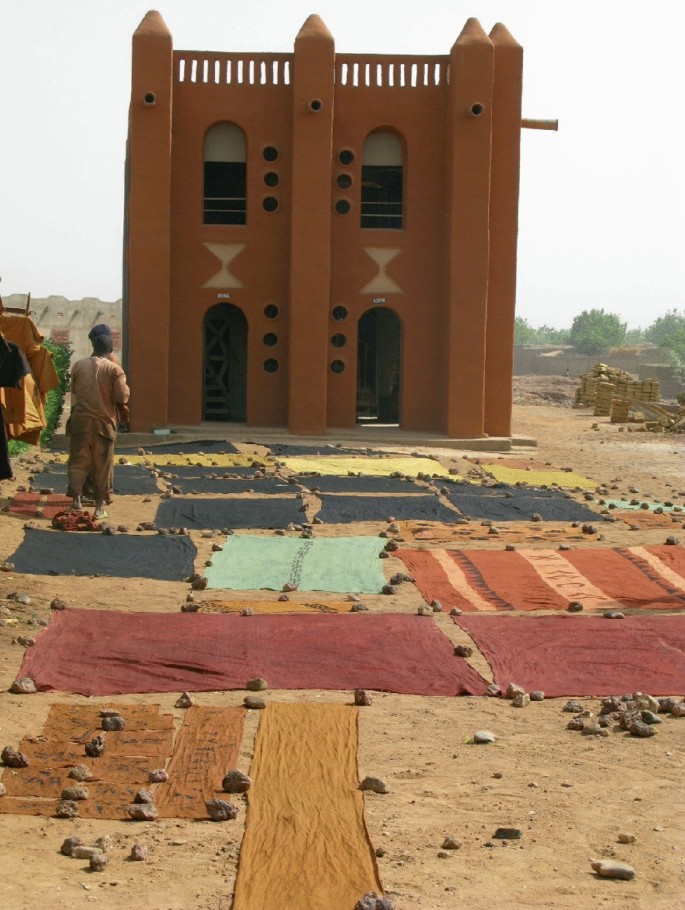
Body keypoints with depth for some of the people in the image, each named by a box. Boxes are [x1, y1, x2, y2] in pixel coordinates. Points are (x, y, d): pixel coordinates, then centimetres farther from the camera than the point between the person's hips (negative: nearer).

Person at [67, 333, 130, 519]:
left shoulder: (78, 365, 2)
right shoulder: (114, 369, -8)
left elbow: (73, 392, 14)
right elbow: (122, 398, -11)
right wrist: (126, 389, 9)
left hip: (81, 420, 2)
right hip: (104, 422, -2)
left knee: (78, 461, 10)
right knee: (102, 465, 6)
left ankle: (76, 499, -3)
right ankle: (99, 507, 7)